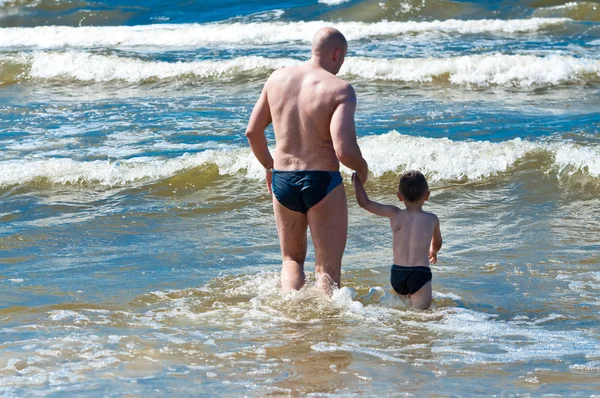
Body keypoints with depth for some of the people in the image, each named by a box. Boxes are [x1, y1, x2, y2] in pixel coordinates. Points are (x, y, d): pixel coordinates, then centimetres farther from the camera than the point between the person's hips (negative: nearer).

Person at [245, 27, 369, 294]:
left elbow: (253, 131, 9)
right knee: (328, 268, 6)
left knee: (292, 258, 22)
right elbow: (344, 151, -22)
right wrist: (362, 169, 0)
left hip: (282, 181, 5)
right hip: (323, 182, -5)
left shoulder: (278, 78, 3)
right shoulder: (340, 90, -13)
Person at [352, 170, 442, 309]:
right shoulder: (432, 219, 7)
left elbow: (364, 202, 5)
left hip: (397, 274, 3)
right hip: (420, 275, -3)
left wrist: (356, 179, 21)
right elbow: (437, 243, 28)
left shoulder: (395, 214, 3)